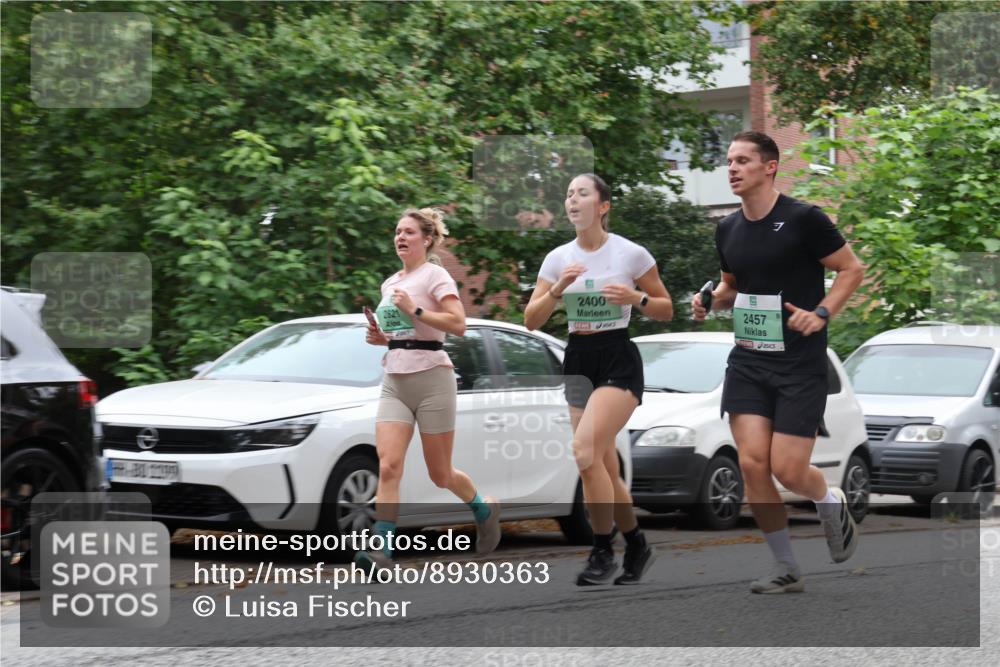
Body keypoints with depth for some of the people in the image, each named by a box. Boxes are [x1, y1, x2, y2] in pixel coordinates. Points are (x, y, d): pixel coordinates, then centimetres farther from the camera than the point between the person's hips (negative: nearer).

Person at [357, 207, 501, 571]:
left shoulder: (434, 275, -4)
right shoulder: (390, 283, 17)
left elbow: (458, 324, -17)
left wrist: (415, 310, -19)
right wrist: (380, 337, 9)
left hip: (431, 379, -6)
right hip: (394, 383, 6)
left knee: (440, 474, 4)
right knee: (388, 466, -13)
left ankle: (484, 510, 33)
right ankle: (381, 549, -20)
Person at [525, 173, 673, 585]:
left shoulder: (631, 254, -5)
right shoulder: (558, 258, 5)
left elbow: (666, 309, 3)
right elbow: (531, 320, 2)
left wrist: (635, 298, -16)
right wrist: (558, 290, -14)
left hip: (618, 361, -5)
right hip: (578, 362, 5)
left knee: (585, 451, -22)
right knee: (604, 469, 6)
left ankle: (602, 552, -11)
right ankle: (637, 547, 24)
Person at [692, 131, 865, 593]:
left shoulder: (804, 219, -10)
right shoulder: (727, 229, 8)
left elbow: (852, 269, -4)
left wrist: (821, 313, -17)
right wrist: (711, 300, 2)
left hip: (800, 364, -5)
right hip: (747, 361, 5)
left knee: (788, 471, -8)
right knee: (752, 464, -7)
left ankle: (832, 504, 29)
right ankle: (786, 570, 7)